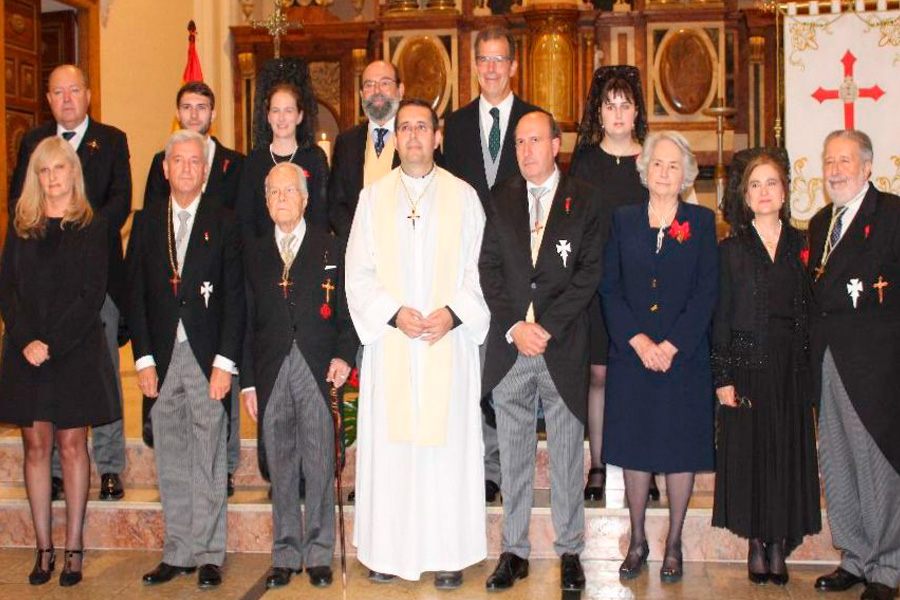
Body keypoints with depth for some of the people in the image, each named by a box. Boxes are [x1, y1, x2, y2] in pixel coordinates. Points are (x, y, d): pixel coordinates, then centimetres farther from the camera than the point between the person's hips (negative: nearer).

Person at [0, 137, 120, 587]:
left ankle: (74, 548, 8)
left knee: (71, 445, 1)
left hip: (76, 350, -3)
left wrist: (52, 343, -13)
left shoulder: (92, 228, 1)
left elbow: (92, 295, -6)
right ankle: (44, 549, 10)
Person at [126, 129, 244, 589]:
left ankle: (208, 554, 11)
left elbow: (234, 298, -1)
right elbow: (136, 295, 7)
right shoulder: (146, 223, 10)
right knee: (170, 462, 8)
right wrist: (143, 358, -1)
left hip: (207, 357, -2)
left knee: (208, 461, 2)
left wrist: (225, 362, -9)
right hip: (161, 357, 3)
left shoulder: (223, 224, 3)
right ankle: (177, 553, 18)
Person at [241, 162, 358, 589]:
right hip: (271, 374, 2)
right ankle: (285, 555, 18)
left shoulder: (330, 249, 6)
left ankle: (318, 554, 12)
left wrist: (344, 356, -10)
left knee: (320, 467, 1)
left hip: (317, 373, -2)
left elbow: (345, 310, 5)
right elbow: (248, 319, 10)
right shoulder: (254, 253, 11)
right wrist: (248, 381, 6)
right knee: (281, 469, 8)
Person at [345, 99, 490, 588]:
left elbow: (477, 269, 3)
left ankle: (448, 553, 9)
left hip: (449, 341, -1)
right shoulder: (373, 197, 9)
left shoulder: (463, 196, 6)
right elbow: (358, 273, 4)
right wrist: (394, 312, -11)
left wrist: (453, 312, -13)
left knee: (448, 442, 0)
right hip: (389, 340, 1)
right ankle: (388, 549, 13)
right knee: (388, 443, 2)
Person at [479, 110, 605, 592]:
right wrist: (514, 327, -9)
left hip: (562, 348, -2)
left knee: (566, 457, 6)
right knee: (513, 456, 9)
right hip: (509, 346, 2)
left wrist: (546, 327, -12)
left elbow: (589, 273, -4)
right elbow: (489, 268, 4)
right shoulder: (500, 199, 10)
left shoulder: (585, 201, 3)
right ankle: (514, 551, 19)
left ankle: (570, 551, 18)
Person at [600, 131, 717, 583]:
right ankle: (637, 541, 21)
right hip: (630, 354, 1)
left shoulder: (701, 222, 3)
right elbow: (609, 288, 1)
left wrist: (671, 345, -12)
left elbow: (706, 292, -4)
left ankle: (674, 544, 18)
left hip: (684, 355, -1)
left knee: (681, 450, 5)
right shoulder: (623, 221, 7)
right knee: (634, 448, 7)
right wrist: (638, 340, -11)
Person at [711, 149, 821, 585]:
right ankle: (757, 545, 15)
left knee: (789, 454, 4)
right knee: (749, 454, 3)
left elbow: (810, 313, 7)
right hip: (746, 365, -2)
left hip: (791, 369, 2)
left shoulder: (801, 246, 8)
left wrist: (811, 372, 0)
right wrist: (722, 378, -7)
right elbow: (720, 319, 0)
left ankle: (780, 546, 16)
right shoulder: (731, 250, 2)